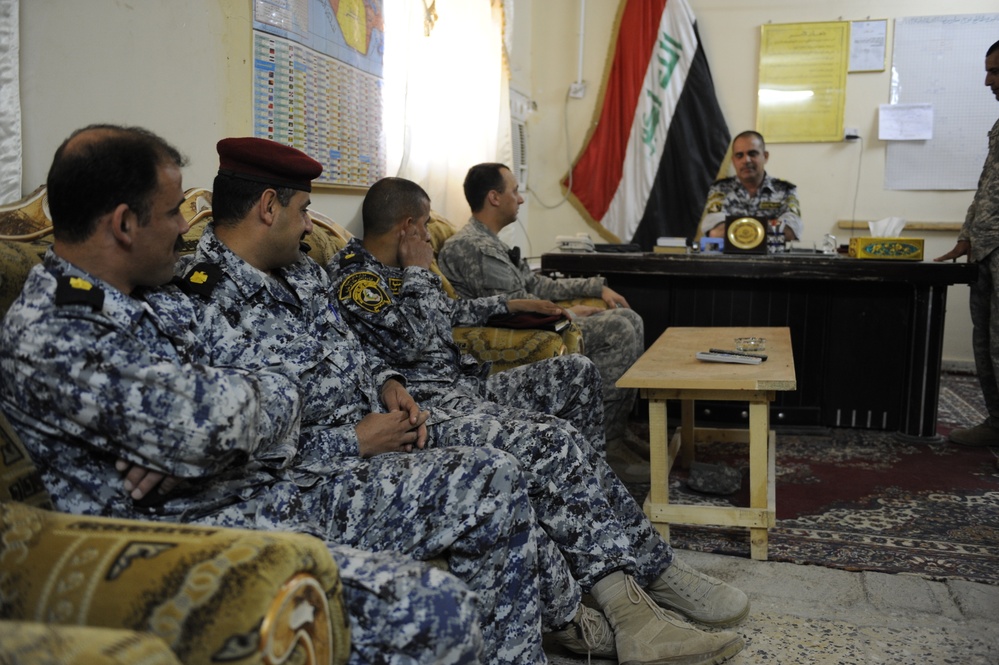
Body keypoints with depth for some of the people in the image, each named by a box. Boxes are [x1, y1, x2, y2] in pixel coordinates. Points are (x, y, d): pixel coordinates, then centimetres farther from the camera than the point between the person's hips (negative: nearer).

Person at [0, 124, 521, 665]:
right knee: (432, 611, -31)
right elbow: (213, 423, -25)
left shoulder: (155, 299, 14)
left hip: (271, 485, 9)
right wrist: (276, 388, -4)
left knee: (494, 482, 4)